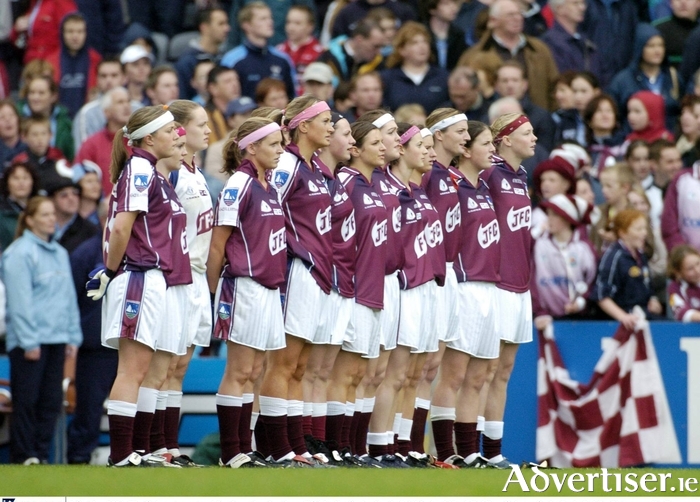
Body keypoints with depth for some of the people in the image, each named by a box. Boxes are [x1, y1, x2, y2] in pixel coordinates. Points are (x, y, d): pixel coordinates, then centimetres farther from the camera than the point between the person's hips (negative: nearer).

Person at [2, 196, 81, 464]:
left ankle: (41, 455, 12)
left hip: (56, 339, 7)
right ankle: (23, 456, 1)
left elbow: (69, 297, 17)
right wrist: (29, 341, -16)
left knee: (51, 401, 6)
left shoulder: (60, 253, 15)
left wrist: (73, 336, 11)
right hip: (28, 341, -7)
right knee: (26, 401, -3)